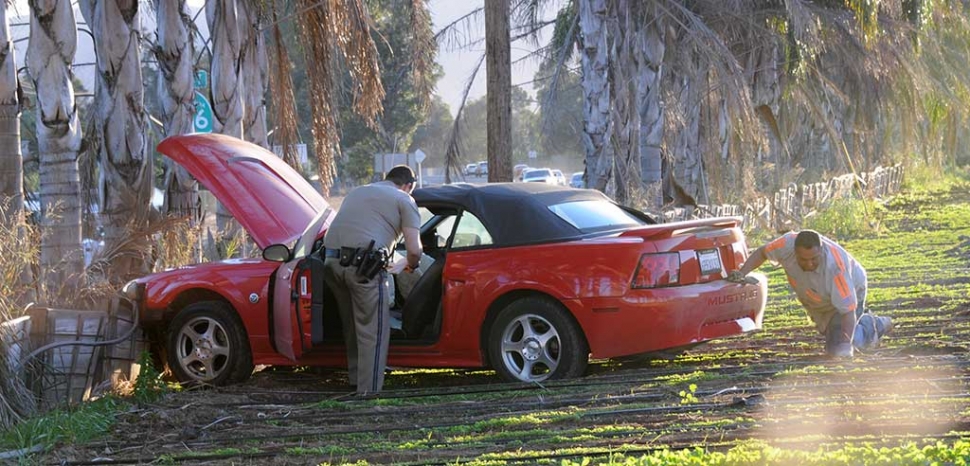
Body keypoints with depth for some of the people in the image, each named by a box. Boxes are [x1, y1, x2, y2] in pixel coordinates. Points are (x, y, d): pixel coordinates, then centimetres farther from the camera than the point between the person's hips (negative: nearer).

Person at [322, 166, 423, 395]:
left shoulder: (357, 192, 31)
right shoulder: (404, 200, 11)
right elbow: (414, 249, 2)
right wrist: (410, 265, 25)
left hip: (332, 261, 7)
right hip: (363, 264, -7)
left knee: (352, 326, 22)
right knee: (373, 330, 0)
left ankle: (355, 380, 31)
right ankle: (368, 391, -2)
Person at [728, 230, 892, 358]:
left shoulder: (835, 267, -45)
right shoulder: (788, 244, -34)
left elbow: (848, 309, -42)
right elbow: (762, 252, -12)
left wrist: (845, 344, -52)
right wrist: (742, 273, -25)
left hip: (849, 292, -6)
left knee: (837, 348, -14)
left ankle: (870, 326, 13)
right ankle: (877, 324, 48)